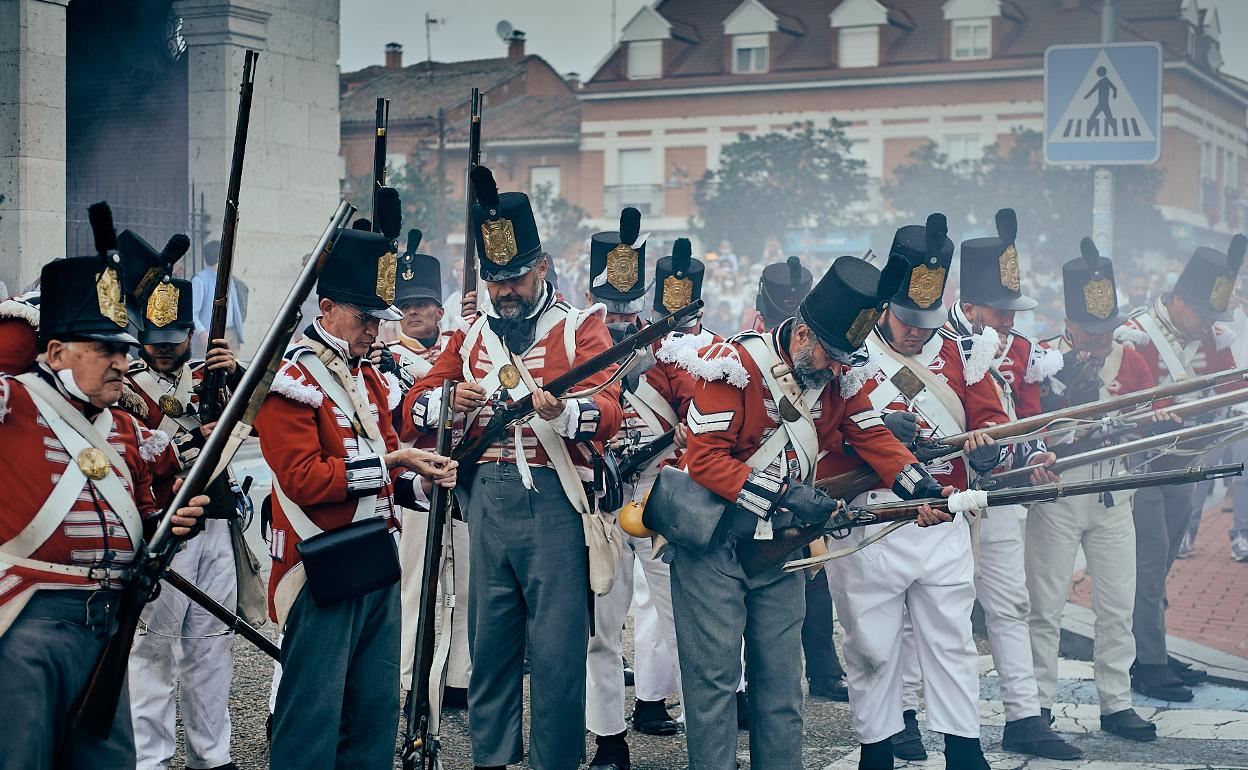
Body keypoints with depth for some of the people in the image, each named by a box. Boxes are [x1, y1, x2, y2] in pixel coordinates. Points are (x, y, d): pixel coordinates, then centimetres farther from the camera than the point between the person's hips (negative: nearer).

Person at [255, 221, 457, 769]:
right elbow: (302, 478, -18)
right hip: (321, 572, -8)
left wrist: (420, 481, 0)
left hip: (376, 560, 9)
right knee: (314, 721, -3)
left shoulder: (368, 378, 17)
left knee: (377, 712, 13)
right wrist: (389, 460, -18)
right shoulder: (288, 380, -10)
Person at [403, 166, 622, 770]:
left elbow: (607, 410, -13)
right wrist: (450, 400, -11)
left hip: (554, 501, -4)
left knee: (557, 648, -1)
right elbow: (415, 404, 12)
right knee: (490, 641, 10)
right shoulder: (471, 336, 15)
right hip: (487, 500, 4)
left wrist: (560, 410, -34)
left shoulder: (580, 327, 1)